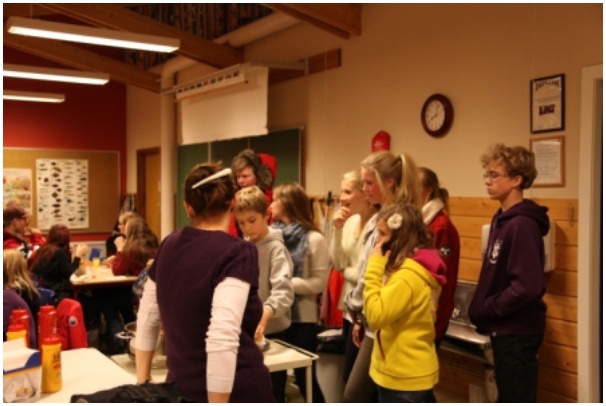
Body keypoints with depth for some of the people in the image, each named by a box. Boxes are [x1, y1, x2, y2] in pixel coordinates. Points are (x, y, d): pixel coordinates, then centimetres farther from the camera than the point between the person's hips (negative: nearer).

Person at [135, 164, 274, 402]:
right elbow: (222, 339, -27)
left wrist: (143, 383, 21)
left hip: (181, 389, 6)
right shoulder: (238, 252, -15)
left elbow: (147, 321, 11)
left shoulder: (169, 246, 3)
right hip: (237, 392, -5)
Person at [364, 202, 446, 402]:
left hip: (404, 376, -10)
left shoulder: (408, 275, -25)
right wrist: (380, 267, 6)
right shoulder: (419, 268, 7)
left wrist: (375, 268, -22)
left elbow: (376, 315, -26)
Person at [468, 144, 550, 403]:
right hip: (506, 329, 10)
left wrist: (485, 310, -16)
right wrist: (482, 309, 5)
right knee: (509, 397, 21)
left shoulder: (522, 225, -21)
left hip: (517, 332, -9)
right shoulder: (502, 219, 9)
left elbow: (527, 287, -27)